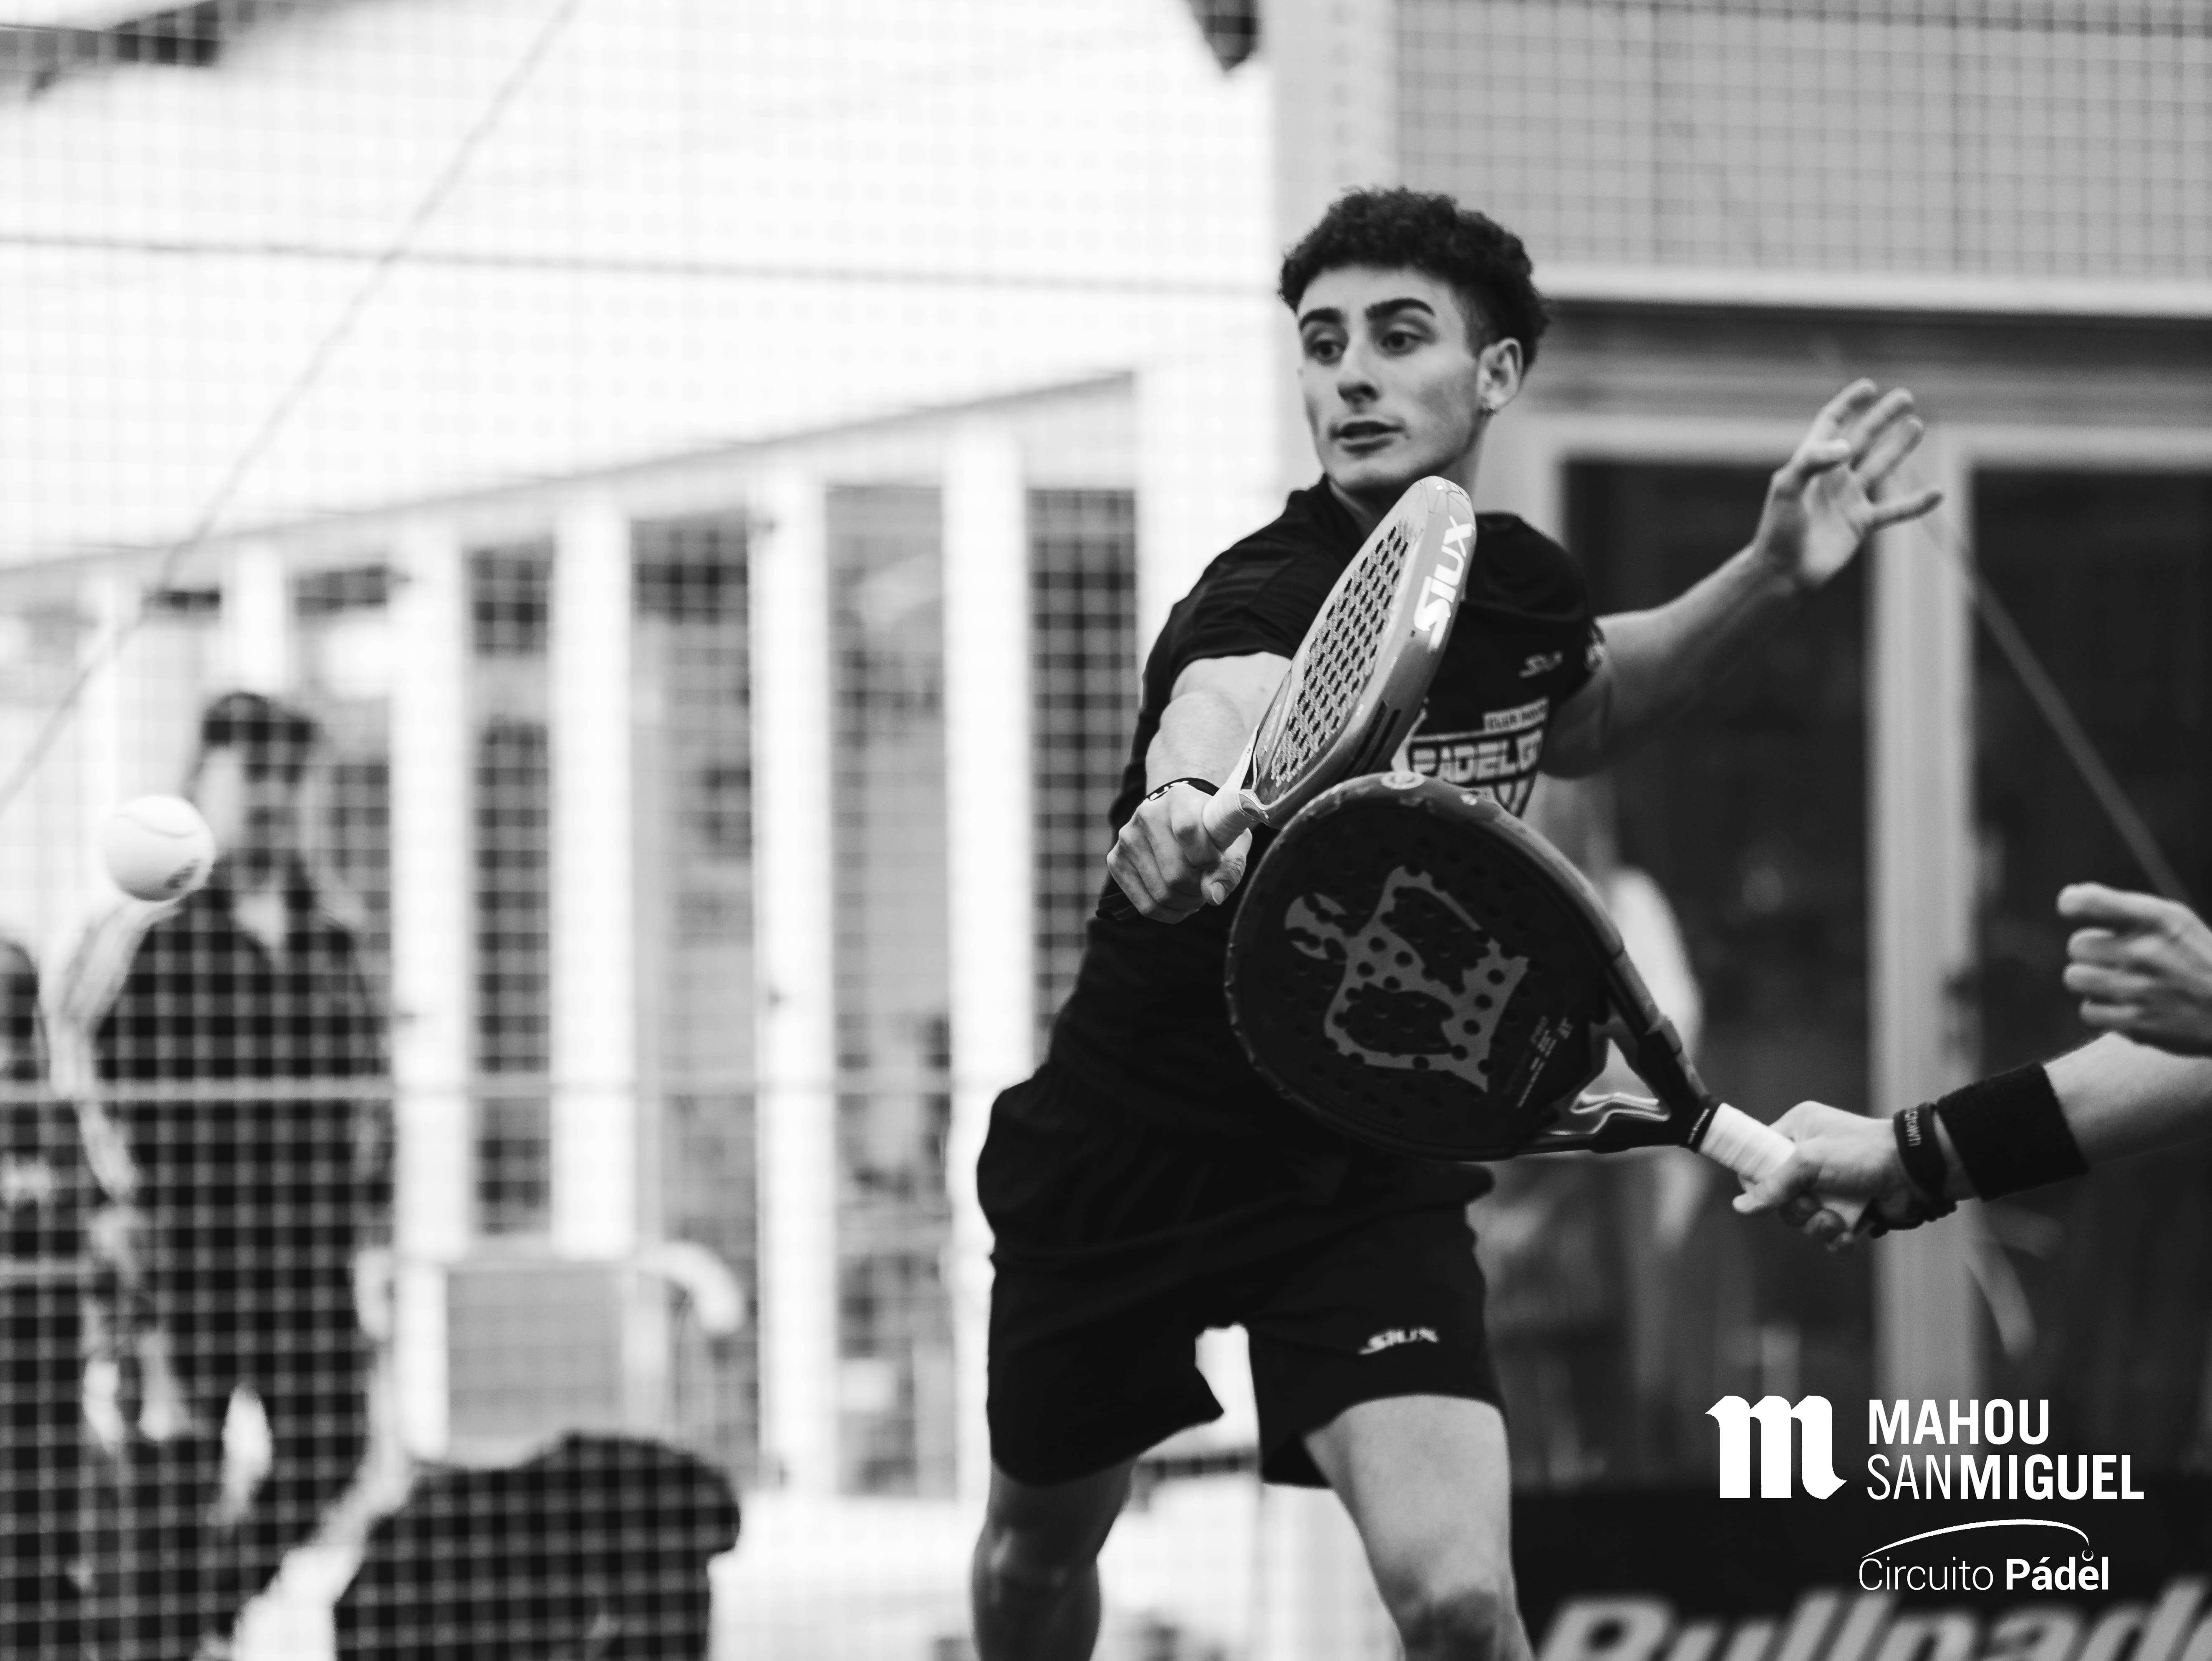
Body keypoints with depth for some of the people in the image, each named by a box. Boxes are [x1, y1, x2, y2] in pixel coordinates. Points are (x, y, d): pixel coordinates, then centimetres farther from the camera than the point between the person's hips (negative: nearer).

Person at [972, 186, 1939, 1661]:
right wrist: (1185, 800, -75)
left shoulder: (1524, 580, -7)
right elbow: (1224, 702, -52)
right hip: (1125, 1148, -2)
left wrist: (1770, 579, 5)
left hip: (1375, 1175, 2)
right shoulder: (1270, 597, -25)